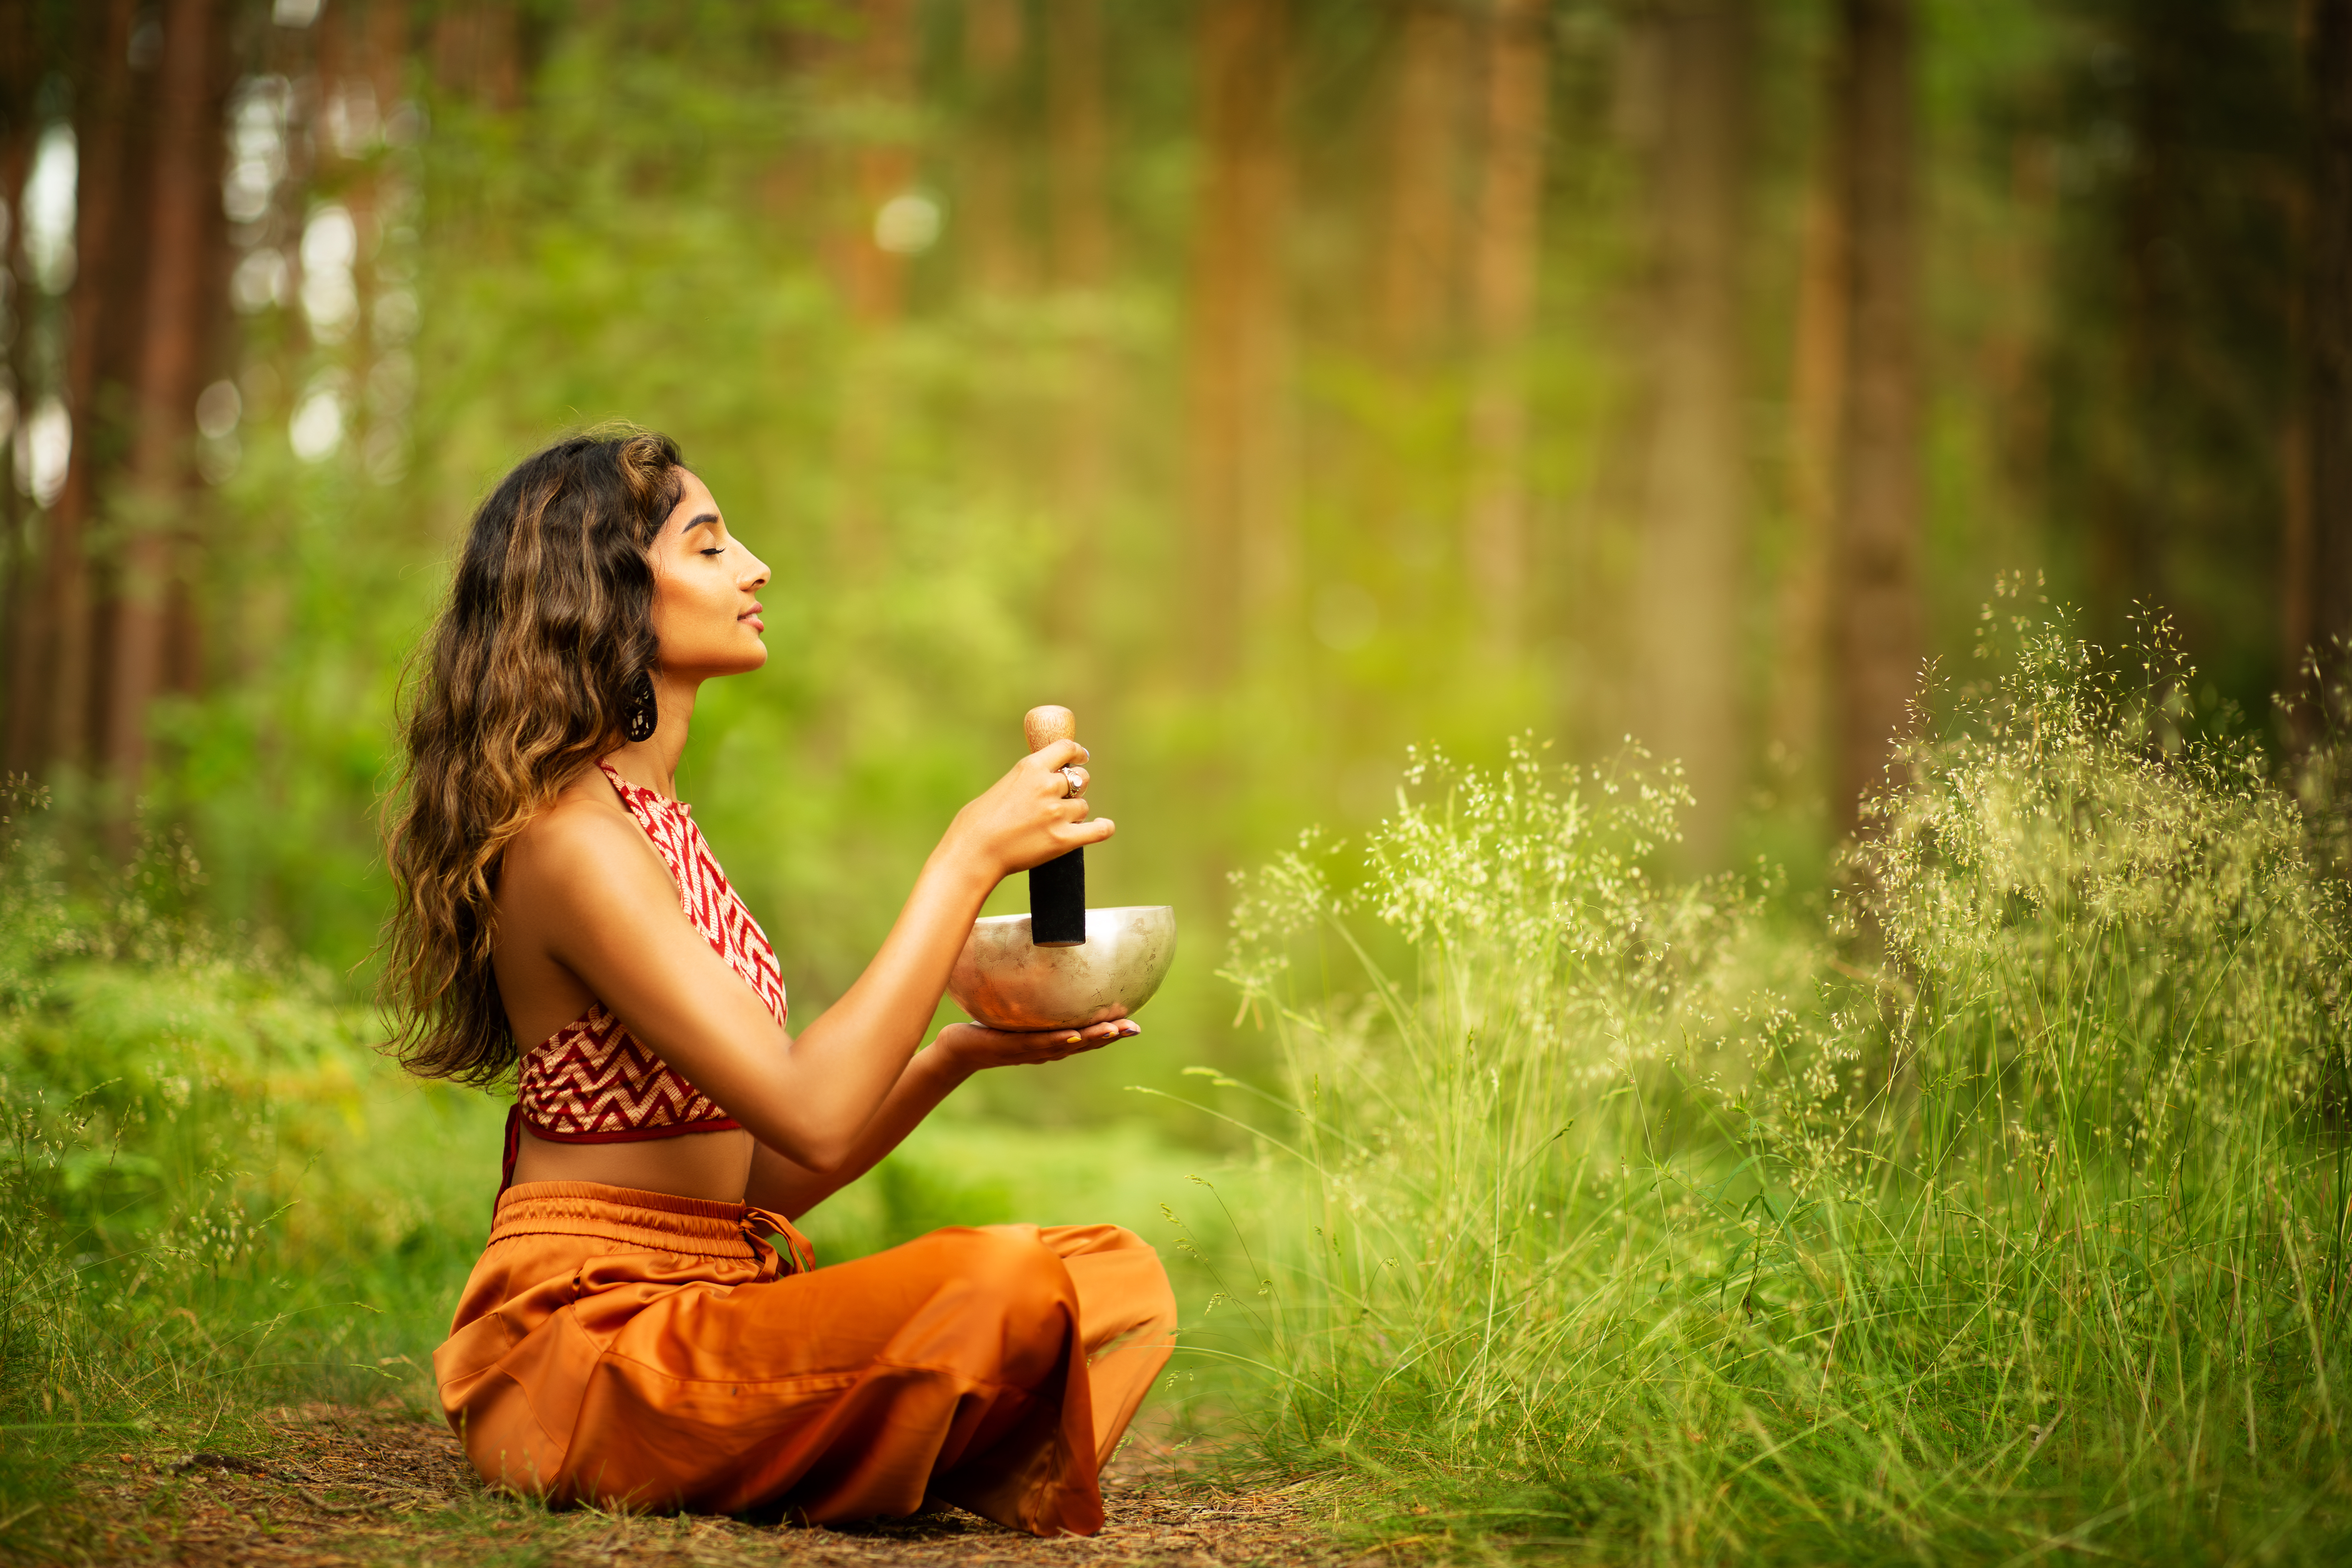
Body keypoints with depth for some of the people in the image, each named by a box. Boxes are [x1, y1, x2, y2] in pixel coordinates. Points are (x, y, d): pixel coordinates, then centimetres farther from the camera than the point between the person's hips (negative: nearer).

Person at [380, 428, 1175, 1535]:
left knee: (1116, 1276, -7)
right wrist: (969, 857, -17)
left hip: (706, 1313, 9)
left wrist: (959, 1052, 2)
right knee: (1004, 1293, -28)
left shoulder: (648, 823, 17)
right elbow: (813, 1115, -24)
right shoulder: (570, 838, -14)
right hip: (586, 1342, -9)